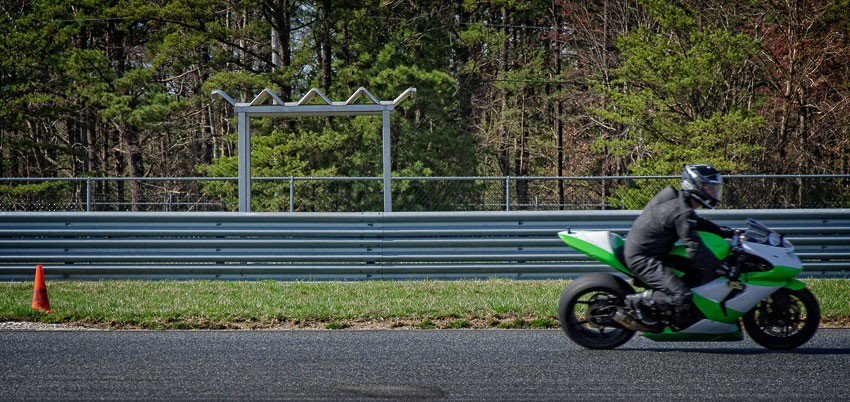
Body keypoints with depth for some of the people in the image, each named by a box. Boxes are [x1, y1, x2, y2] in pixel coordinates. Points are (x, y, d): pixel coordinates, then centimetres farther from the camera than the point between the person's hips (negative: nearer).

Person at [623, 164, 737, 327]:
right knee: (682, 298, -22)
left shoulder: (677, 199, 8)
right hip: (643, 258, -10)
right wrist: (724, 269, -22)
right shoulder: (682, 213, -22)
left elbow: (696, 222, 28)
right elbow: (695, 249, -25)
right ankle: (638, 300, -9)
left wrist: (720, 230, 18)